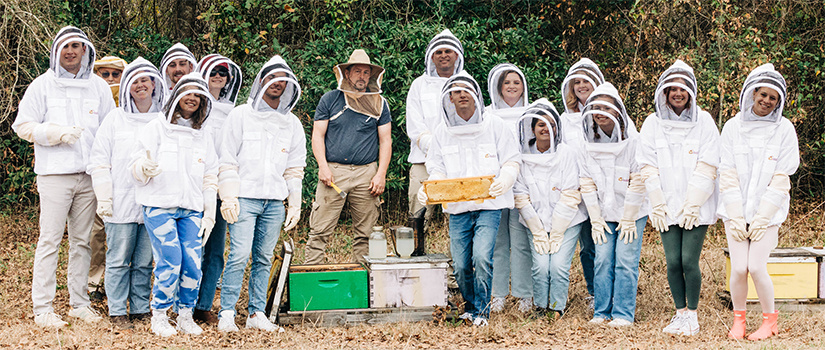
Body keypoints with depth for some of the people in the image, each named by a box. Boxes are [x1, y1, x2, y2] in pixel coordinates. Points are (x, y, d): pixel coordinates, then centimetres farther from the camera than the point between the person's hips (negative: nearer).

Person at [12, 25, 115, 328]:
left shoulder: (99, 86, 11)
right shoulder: (42, 85, 3)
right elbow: (23, 126, 1)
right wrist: (58, 133, -11)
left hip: (89, 175, 3)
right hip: (55, 174, -3)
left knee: (82, 240, 8)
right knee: (50, 240, -6)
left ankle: (79, 303, 16)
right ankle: (42, 308, -3)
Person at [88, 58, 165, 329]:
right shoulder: (115, 118, 5)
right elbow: (99, 161, 4)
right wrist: (104, 198, -3)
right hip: (121, 202, -1)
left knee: (145, 261, 6)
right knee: (119, 259, -1)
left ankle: (141, 309, 15)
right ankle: (118, 312, 7)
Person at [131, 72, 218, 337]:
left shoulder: (203, 137, 17)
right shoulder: (156, 128, 5)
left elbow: (210, 179, 18)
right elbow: (136, 168, -1)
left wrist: (209, 215, 10)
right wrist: (145, 168, -25)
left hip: (191, 209, 4)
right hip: (159, 206, -4)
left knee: (193, 264, -6)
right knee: (169, 262, -13)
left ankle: (185, 315, 11)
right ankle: (159, 317, 2)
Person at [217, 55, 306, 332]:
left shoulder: (292, 124, 14)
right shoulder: (241, 115, 3)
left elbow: (295, 168, 16)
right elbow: (228, 160, 0)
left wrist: (295, 205, 10)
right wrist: (229, 198, -8)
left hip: (274, 201, 4)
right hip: (245, 197, -4)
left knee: (264, 258, 5)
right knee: (239, 255, -12)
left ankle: (257, 313, 11)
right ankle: (227, 314, -8)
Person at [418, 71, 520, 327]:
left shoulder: (494, 125, 3)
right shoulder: (442, 131, 11)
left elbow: (511, 161, 2)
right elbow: (437, 169, 11)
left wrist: (504, 181, -19)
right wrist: (427, 189, -10)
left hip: (489, 204, -3)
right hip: (457, 208, 3)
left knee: (482, 257, -18)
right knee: (460, 265, 2)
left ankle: (481, 309, -3)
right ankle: (469, 305, 25)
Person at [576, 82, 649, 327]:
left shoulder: (633, 142, -10)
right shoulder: (587, 146, 2)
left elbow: (638, 183, -10)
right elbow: (587, 185, 3)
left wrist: (629, 219, -11)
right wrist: (596, 220, -1)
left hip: (632, 213, -3)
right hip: (604, 215, 4)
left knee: (625, 261, -7)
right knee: (602, 261, 0)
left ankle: (624, 314, -1)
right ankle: (602, 312, 9)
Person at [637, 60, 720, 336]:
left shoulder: (703, 121, 0)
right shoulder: (653, 123, 6)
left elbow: (707, 167, -4)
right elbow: (648, 167, 4)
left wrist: (692, 204, -10)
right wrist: (657, 204, -3)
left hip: (696, 206, -2)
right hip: (667, 207, 2)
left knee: (689, 261, -7)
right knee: (673, 262, -1)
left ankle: (692, 315, 8)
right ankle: (680, 313, 15)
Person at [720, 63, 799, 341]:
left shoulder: (784, 129, -1)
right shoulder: (733, 127, 2)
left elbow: (781, 178, -4)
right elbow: (727, 174, 0)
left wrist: (762, 218, -9)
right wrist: (736, 216, -7)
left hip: (768, 210, -1)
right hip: (736, 210, 1)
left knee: (756, 267, -10)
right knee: (738, 268, -6)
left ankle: (770, 319, 10)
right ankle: (738, 319, 15)